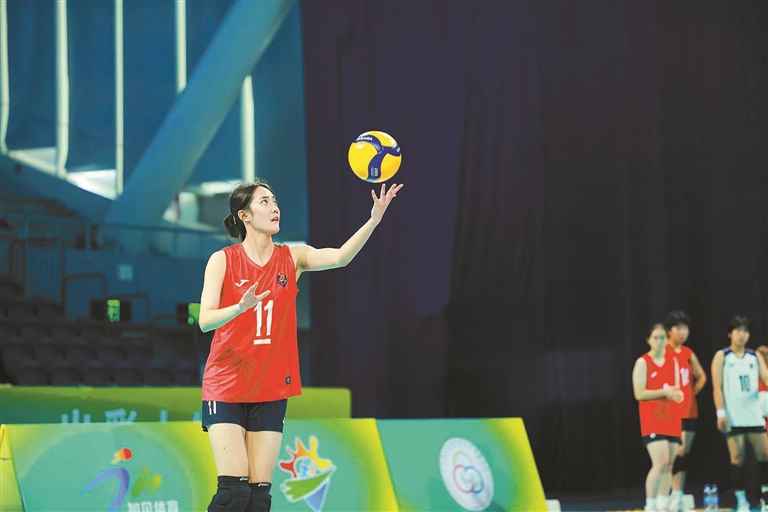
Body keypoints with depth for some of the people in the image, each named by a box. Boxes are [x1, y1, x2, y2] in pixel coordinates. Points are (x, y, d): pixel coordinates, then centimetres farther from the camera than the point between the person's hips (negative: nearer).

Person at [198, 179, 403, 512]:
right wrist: (241, 307, -31)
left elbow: (340, 257, -12)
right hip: (226, 387, -3)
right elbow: (205, 320, -12)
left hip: (272, 390, 3)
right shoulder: (223, 260, -4)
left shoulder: (291, 257, 4)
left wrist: (374, 220, -27)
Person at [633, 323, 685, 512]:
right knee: (660, 463, -17)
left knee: (668, 465, 5)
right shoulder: (643, 362, -4)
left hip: (671, 420, 6)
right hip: (652, 421, -6)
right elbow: (639, 394, -11)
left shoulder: (673, 361, 13)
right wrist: (665, 391, -19)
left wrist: (676, 394, -7)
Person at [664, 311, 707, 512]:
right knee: (677, 454, -13)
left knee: (683, 454, 8)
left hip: (689, 411, 6)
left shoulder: (688, 353, 11)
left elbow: (701, 377, 24)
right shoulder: (664, 352, -7)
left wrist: (692, 393, 11)